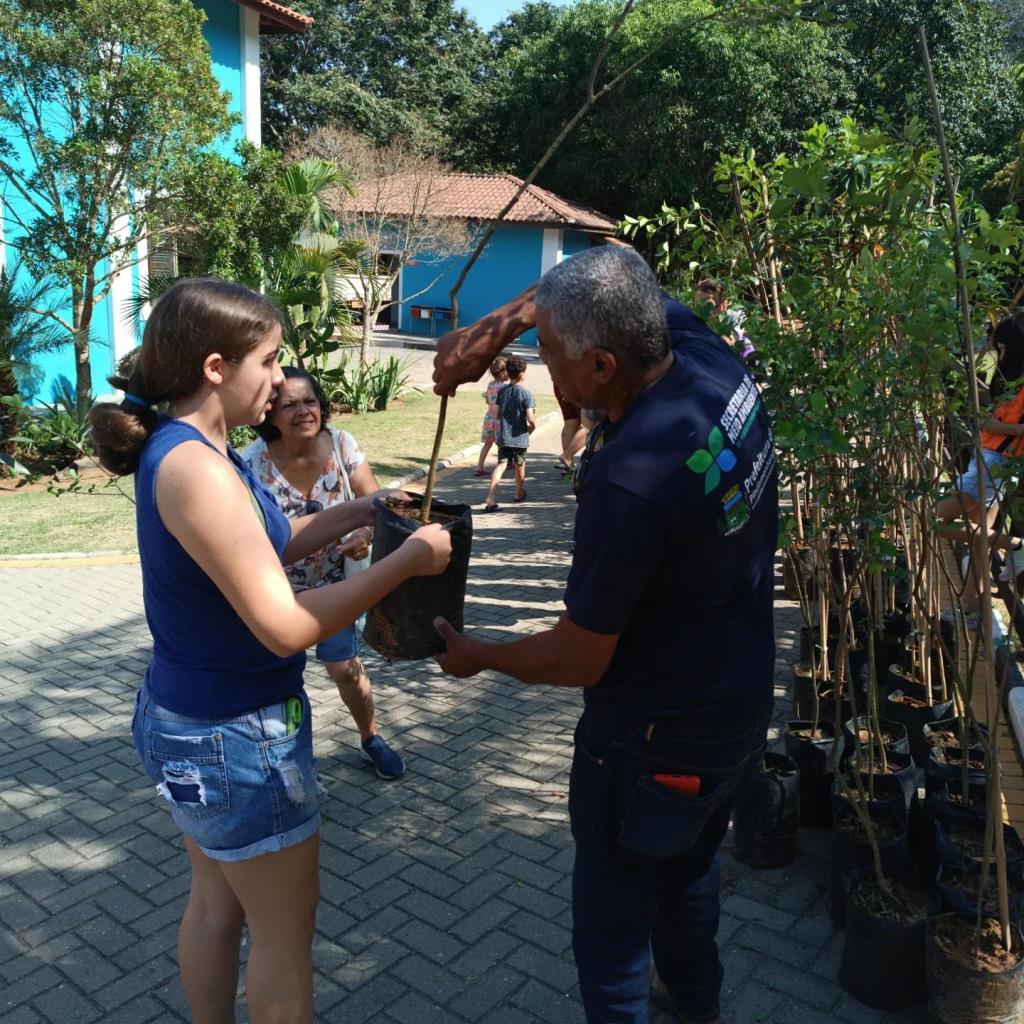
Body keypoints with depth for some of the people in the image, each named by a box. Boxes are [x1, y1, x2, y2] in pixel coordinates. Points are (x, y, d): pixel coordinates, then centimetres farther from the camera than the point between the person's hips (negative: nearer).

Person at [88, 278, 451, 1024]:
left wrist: (363, 511, 3)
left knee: (216, 902, 25)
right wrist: (407, 560, -24)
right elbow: (285, 625, -30)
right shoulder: (195, 468, -27)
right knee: (286, 931, 12)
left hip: (197, 717, 9)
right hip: (235, 736, -9)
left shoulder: (183, 448, 3)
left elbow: (262, 548, 13)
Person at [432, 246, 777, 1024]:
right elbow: (603, 287, 7)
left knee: (613, 916, 15)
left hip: (657, 739, -9)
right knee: (690, 873, 32)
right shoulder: (709, 353, -13)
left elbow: (579, 661, -22)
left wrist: (476, 656, -5)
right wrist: (496, 326, -6)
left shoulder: (629, 479, -35)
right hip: (742, 707, 9)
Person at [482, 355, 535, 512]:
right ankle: (520, 494, 37)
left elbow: (497, 414, 8)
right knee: (520, 466, 17)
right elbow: (530, 418, -18)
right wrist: (532, 428, 2)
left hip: (503, 436, 3)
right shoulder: (526, 393, -13)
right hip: (520, 437, -3)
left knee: (501, 465, -1)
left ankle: (491, 498, -16)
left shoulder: (501, 391, 3)